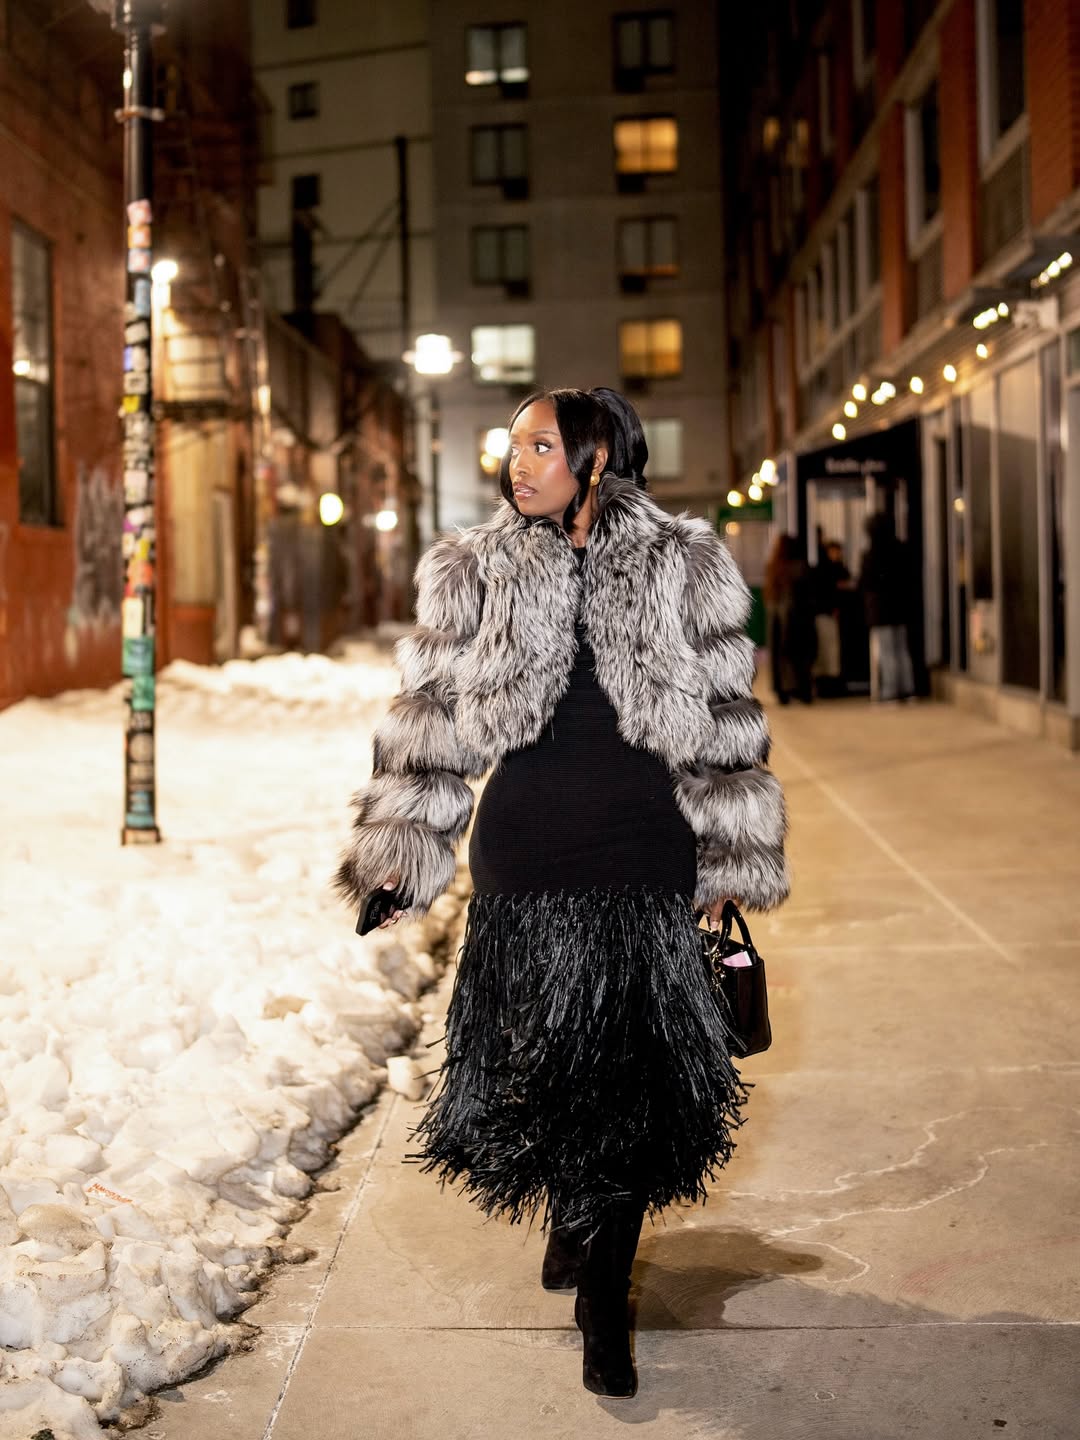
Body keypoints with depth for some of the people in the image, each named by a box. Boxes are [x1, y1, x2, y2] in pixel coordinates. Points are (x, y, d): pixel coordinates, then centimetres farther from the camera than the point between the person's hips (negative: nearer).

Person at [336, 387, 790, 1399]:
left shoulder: (681, 569, 1)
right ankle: (571, 1218, 39)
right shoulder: (472, 576, 3)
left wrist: (730, 869, 4)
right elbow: (431, 727, 5)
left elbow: (724, 731, 5)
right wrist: (398, 856, 2)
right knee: (539, 1061, 9)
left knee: (634, 1077, -1)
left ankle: (603, 1307, 12)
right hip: (524, 858, 1)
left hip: (644, 859, -1)